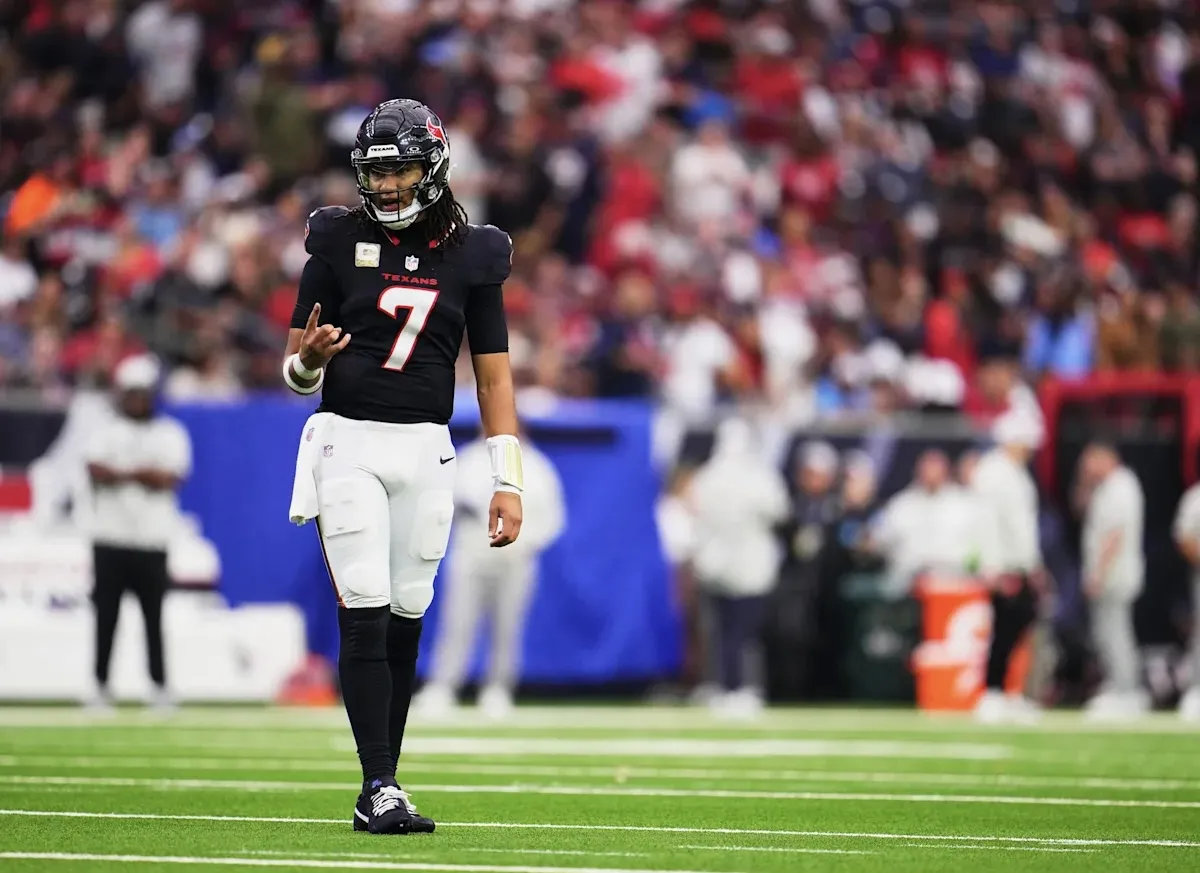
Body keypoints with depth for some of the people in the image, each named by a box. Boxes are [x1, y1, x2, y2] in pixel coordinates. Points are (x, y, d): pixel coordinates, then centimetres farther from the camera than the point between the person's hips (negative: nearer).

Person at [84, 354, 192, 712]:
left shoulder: (170, 433, 8)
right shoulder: (106, 430, 9)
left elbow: (170, 479, -8)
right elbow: (96, 471, -8)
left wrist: (119, 473, -11)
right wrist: (144, 474, -16)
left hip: (153, 538, -1)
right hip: (110, 537, 1)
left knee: (154, 615, -2)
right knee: (106, 614, 0)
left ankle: (160, 686, 3)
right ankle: (101, 686, 5)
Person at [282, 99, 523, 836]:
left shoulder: (473, 256, 6)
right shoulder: (339, 243, 1)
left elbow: (494, 374, 7)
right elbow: (297, 372, 4)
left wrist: (508, 481, 1)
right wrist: (309, 358, -21)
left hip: (426, 449, 2)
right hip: (349, 442, -2)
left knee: (405, 622, 4)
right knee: (365, 618, -11)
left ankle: (379, 790, 12)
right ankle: (380, 789, -13)